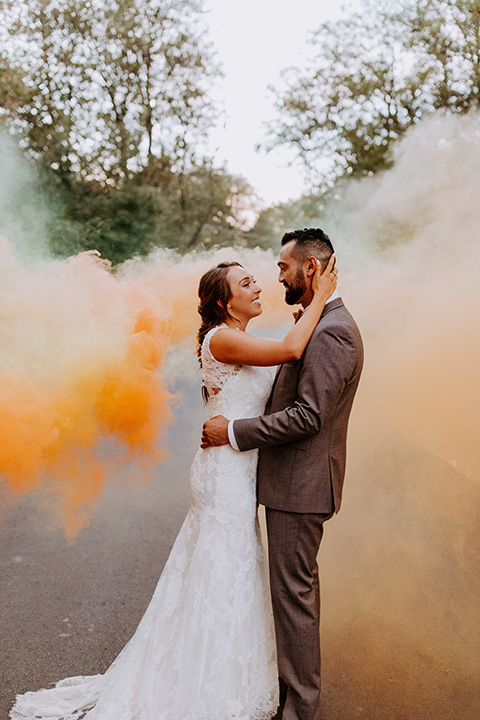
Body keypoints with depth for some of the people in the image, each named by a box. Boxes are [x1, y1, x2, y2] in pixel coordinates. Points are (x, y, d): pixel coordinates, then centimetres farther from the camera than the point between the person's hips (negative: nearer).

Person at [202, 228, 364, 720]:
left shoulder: (332, 331, -21)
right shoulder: (321, 324, 12)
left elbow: (308, 415, -26)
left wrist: (234, 432, -20)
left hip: (300, 482, -10)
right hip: (295, 478, 10)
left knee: (293, 590, 3)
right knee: (300, 583, 22)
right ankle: (299, 675, 41)